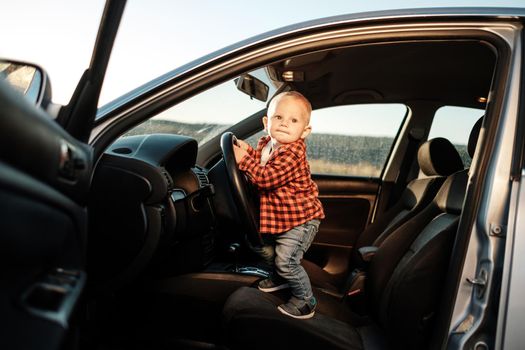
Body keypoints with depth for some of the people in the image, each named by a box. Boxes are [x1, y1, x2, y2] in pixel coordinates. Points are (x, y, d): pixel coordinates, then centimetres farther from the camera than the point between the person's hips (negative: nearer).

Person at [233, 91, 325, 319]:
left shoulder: (293, 152, -28)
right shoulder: (266, 143, 1)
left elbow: (267, 178, -33)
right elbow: (259, 162, 17)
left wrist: (244, 160, -25)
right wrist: (248, 151, -2)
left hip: (301, 218, -10)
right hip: (276, 217, 10)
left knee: (285, 260, -9)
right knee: (263, 246, 23)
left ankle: (305, 302, 12)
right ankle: (280, 277, 49)